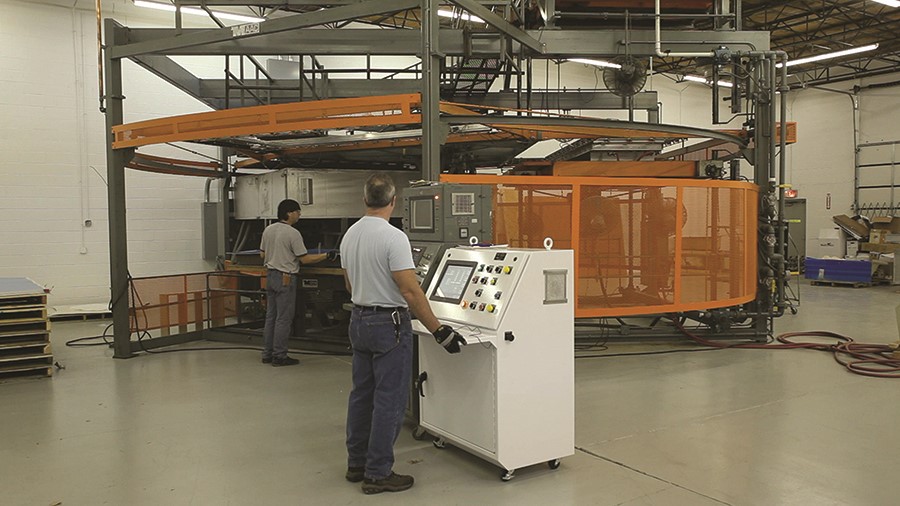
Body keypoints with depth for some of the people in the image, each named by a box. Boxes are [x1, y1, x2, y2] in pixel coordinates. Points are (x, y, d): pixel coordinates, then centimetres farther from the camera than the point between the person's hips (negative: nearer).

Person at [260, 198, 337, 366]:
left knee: (271, 316, 14)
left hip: (270, 275, 8)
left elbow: (262, 254, 15)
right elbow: (305, 259, -15)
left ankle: (267, 354, 19)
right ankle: (279, 356, 3)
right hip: (285, 278, -8)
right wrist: (326, 256, -7)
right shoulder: (293, 233, -16)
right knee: (283, 318, -1)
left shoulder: (268, 230, 6)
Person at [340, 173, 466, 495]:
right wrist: (439, 331, -18)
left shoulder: (349, 235, 7)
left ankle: (357, 464, 28)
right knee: (389, 401, 0)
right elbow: (410, 292, -23)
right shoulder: (393, 237, -20)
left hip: (358, 321, 9)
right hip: (389, 324, -9)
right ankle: (378, 474, 8)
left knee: (362, 395, 17)